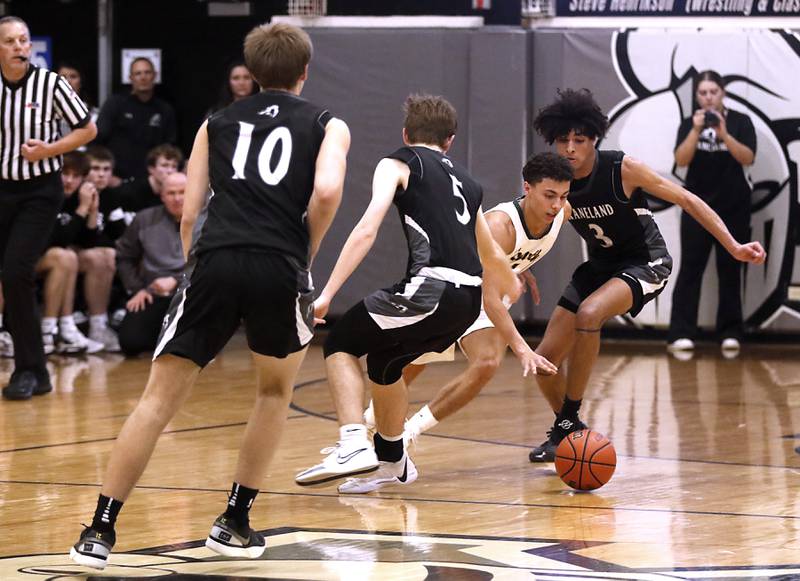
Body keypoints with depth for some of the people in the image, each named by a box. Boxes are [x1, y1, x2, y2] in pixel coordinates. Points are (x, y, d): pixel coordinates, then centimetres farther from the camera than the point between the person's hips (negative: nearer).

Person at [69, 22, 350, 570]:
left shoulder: (217, 123, 24)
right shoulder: (328, 126, 16)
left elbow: (188, 213, 17)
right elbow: (327, 191, -4)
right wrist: (307, 254, 9)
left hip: (215, 260, 1)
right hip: (279, 268, -1)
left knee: (159, 399, 4)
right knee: (275, 392, 24)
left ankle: (101, 530, -2)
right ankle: (235, 523, 22)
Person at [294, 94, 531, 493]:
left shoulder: (398, 164, 10)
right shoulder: (466, 183, 28)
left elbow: (367, 229, -6)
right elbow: (493, 259, 38)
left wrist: (327, 293, -10)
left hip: (430, 289, -7)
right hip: (469, 300, 7)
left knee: (340, 344, 9)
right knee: (381, 360, 28)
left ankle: (354, 446, -9)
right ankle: (390, 463, 43)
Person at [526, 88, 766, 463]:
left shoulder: (623, 169, -24)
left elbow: (686, 200, -16)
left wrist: (734, 248, -21)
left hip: (644, 262, -6)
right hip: (600, 265, 6)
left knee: (588, 314, -34)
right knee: (545, 359, -2)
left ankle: (568, 423, -21)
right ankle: (568, 432, 26)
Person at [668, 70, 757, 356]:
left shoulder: (740, 122, -1)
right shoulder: (689, 124, 1)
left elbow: (748, 158, -12)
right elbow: (681, 160, -11)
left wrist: (723, 134, -26)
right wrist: (696, 131, -24)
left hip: (733, 207, 0)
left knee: (730, 268, 2)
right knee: (690, 267, -6)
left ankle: (730, 333, 6)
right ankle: (681, 334, -10)